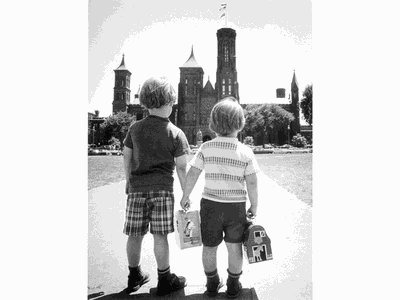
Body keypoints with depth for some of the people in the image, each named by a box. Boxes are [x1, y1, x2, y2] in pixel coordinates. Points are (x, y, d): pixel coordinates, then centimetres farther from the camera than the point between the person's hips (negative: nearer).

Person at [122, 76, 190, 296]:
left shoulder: (135, 128, 3)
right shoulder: (175, 133, -6)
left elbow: (126, 158, 10)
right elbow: (181, 168, -5)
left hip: (137, 188, 4)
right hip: (162, 189, -3)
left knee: (135, 235, 12)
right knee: (160, 236, 5)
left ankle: (134, 277, 30)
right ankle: (165, 280, 19)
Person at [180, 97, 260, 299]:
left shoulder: (206, 148, -9)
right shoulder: (246, 152, -10)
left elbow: (192, 175, -9)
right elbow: (252, 184, -10)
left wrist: (185, 197, 5)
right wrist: (254, 207, 4)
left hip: (210, 204, 1)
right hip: (236, 206, 0)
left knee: (209, 247, 18)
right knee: (234, 247, 18)